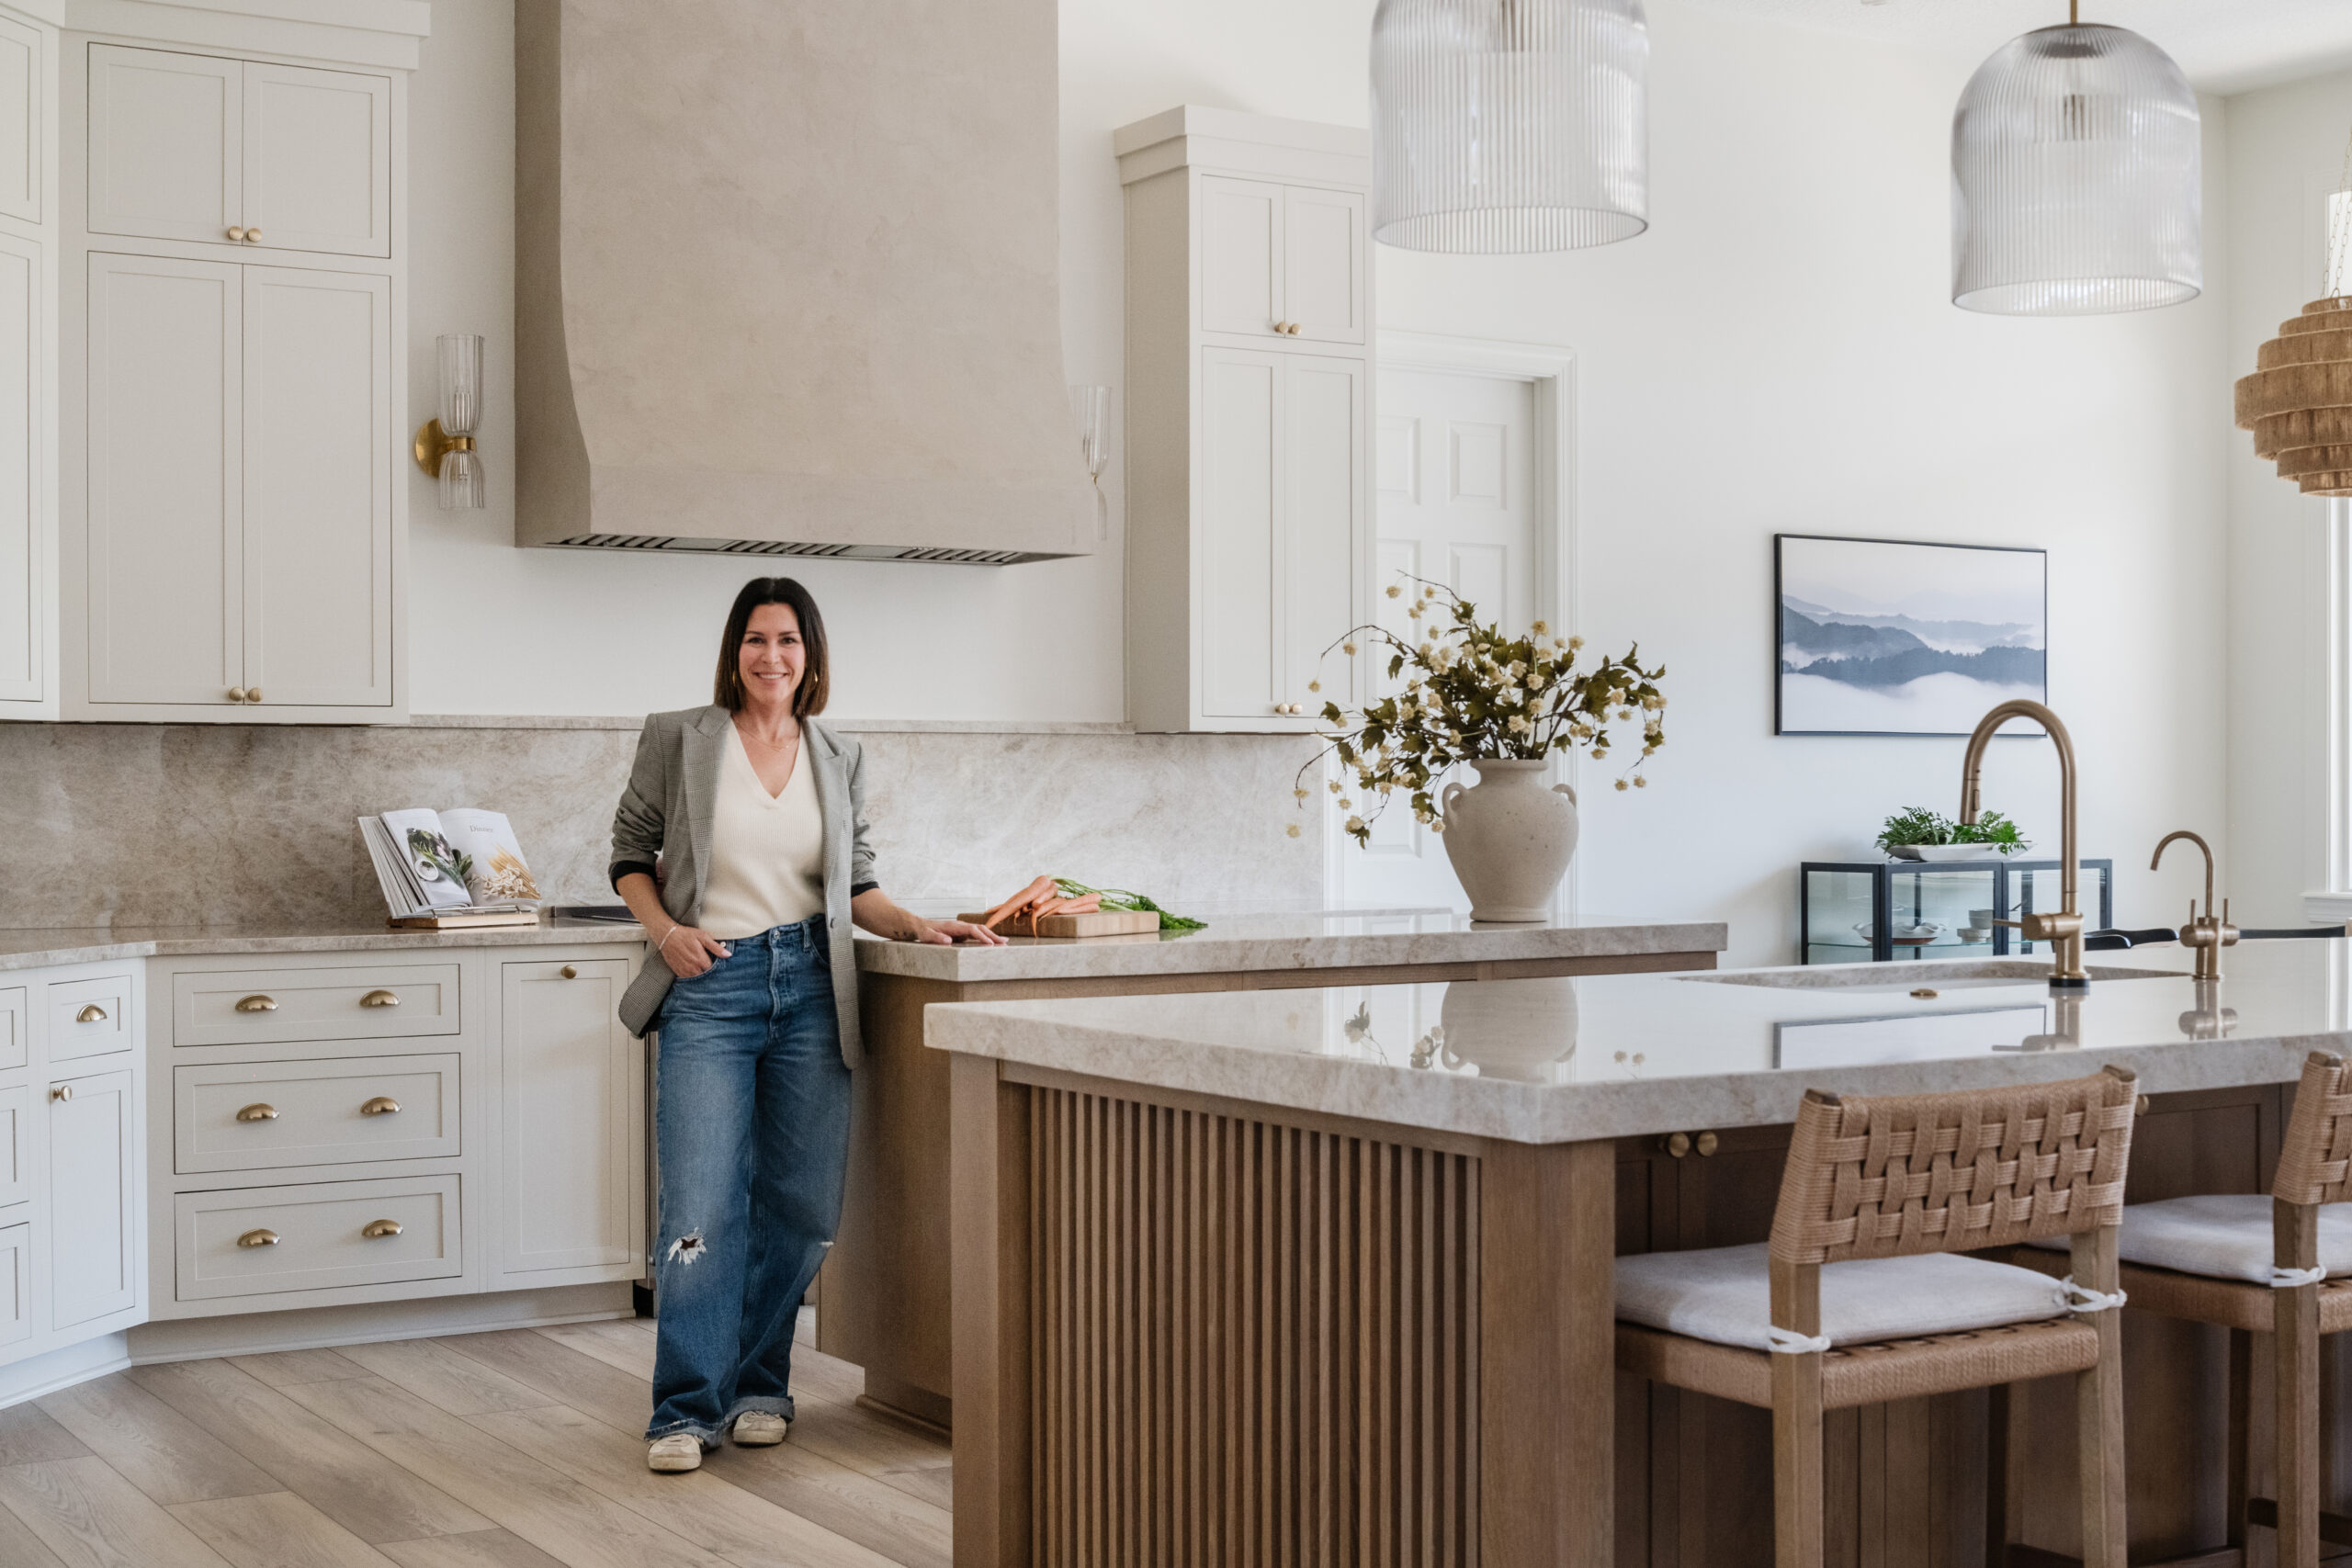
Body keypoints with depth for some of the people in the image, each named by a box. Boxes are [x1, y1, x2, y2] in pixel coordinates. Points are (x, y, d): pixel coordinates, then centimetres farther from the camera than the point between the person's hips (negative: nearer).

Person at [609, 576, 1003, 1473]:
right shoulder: (678, 740, 1)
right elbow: (631, 851, 9)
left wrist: (918, 927, 0)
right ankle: (687, 1410, 2)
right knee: (703, 1210, -8)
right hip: (710, 986, -3)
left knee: (798, 1205, 6)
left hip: (810, 985, 3)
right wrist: (664, 929, -7)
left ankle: (760, 1386, 22)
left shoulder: (838, 761, 10)